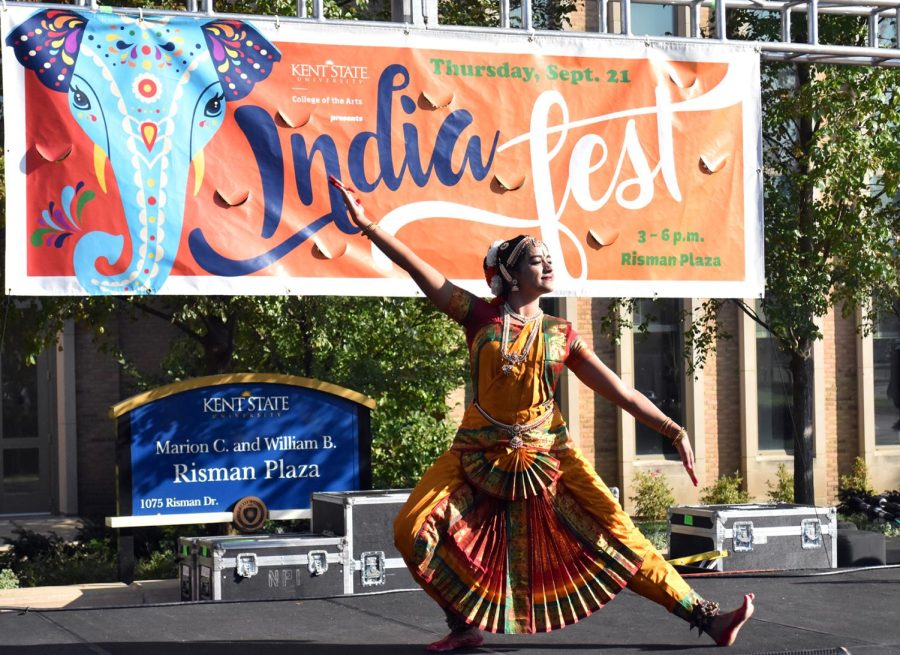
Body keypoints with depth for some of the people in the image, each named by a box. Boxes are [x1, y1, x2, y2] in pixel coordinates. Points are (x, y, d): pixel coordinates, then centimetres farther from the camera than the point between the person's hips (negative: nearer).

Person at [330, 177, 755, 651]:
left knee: (618, 534, -6)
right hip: (479, 453, 0)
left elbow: (621, 392, 1)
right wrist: (366, 224, -15)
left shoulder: (561, 336, 2)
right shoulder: (481, 317, -3)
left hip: (547, 453, 0)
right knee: (412, 531, -13)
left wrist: (674, 431, -7)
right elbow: (419, 269, -9)